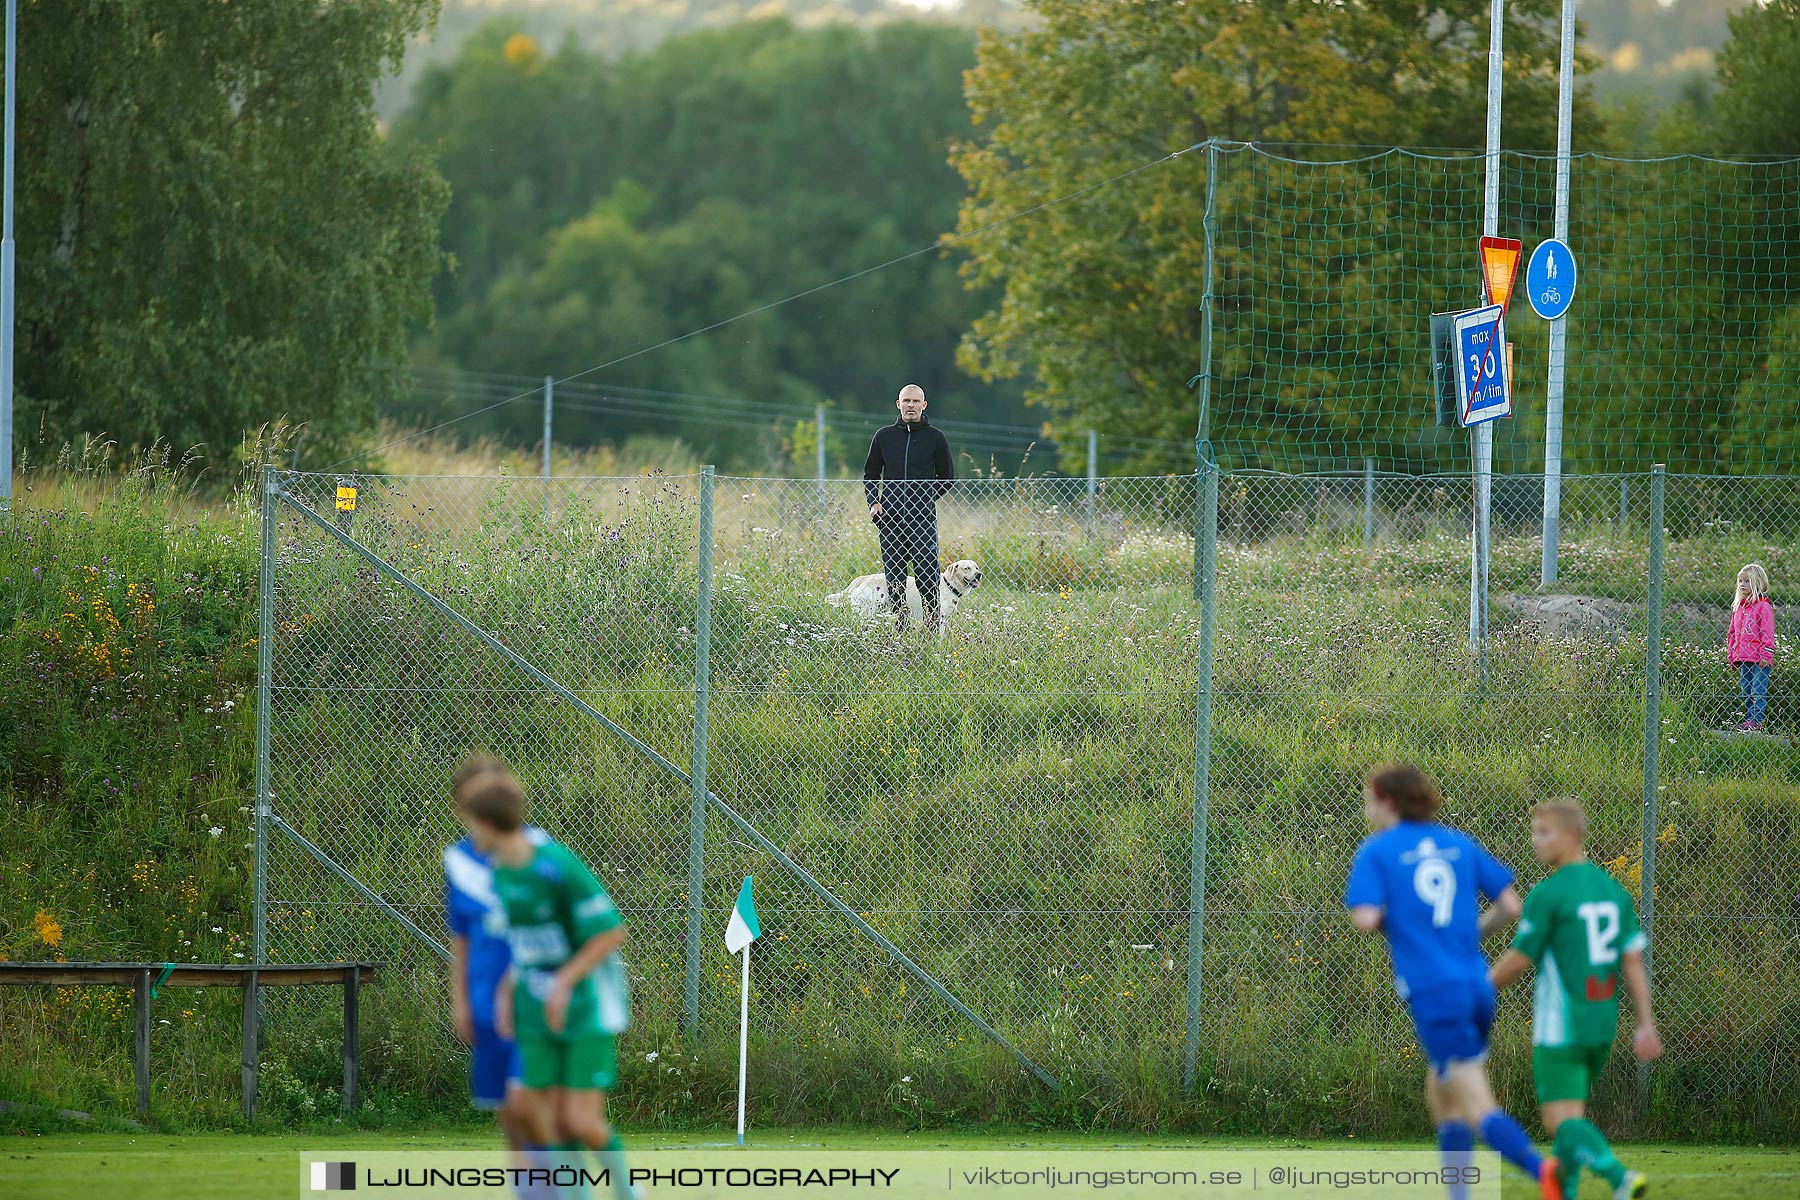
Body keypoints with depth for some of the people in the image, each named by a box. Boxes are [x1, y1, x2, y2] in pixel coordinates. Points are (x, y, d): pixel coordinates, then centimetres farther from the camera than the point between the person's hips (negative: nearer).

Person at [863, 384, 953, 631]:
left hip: (923, 517, -3)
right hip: (890, 517, 3)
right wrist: (873, 503, 3)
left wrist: (925, 499, 4)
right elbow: (870, 474, 18)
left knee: (927, 571, -10)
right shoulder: (884, 436, 11)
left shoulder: (935, 438, 5)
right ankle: (898, 626, 6)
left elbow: (947, 479, 12)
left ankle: (932, 624, -8)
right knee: (893, 573, 2)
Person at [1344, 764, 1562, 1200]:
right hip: (1477, 985, 6)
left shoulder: (1376, 851, -2)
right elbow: (1510, 905, 11)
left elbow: (1365, 918, -14)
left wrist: (1387, 923, 8)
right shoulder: (1459, 844, 13)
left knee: (1478, 1108, -9)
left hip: (1432, 991, -6)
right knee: (1442, 1096, 22)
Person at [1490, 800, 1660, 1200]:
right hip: (1603, 1024, 7)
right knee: (1572, 1115, 19)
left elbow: (1518, 961, -9)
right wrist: (1645, 1024, 7)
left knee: (1561, 1121, -9)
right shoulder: (1613, 891, 8)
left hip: (1560, 1027, -7)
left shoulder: (1548, 894, -12)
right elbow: (1633, 961, 6)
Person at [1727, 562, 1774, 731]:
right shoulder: (1738, 607, 15)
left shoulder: (1763, 607, -8)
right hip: (1742, 659, 8)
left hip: (1758, 659, -8)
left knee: (1758, 691, -6)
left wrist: (1765, 655, -15)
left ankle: (1756, 720, -7)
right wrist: (1731, 654, 16)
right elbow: (1732, 633, 20)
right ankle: (1749, 719, 15)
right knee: (1746, 692, 10)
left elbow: (1767, 633, -11)